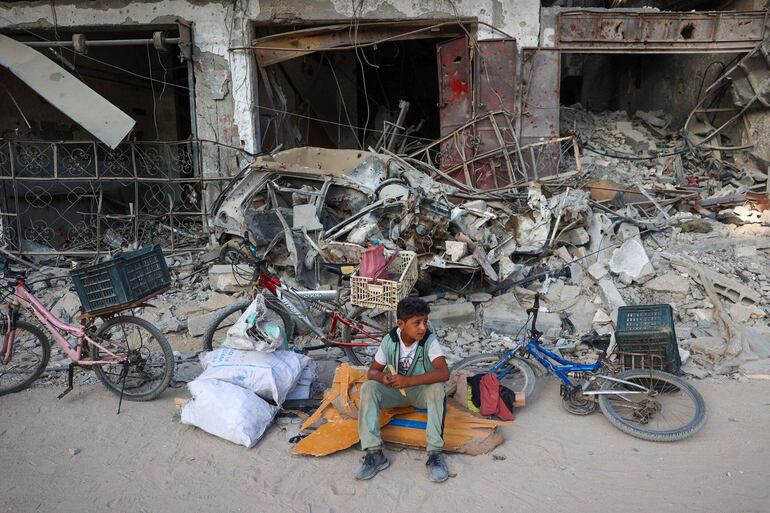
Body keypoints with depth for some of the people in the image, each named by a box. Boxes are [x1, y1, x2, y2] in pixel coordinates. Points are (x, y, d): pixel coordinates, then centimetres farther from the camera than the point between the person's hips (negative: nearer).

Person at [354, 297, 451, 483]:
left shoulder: (430, 341, -19)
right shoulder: (390, 340, -11)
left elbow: (444, 373, -34)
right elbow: (372, 371, -4)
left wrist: (409, 380, -44)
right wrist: (382, 377, -31)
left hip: (420, 392, -2)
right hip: (395, 391, 2)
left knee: (437, 388, -35)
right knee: (368, 388, -25)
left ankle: (435, 453, -29)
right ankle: (375, 453, -25)